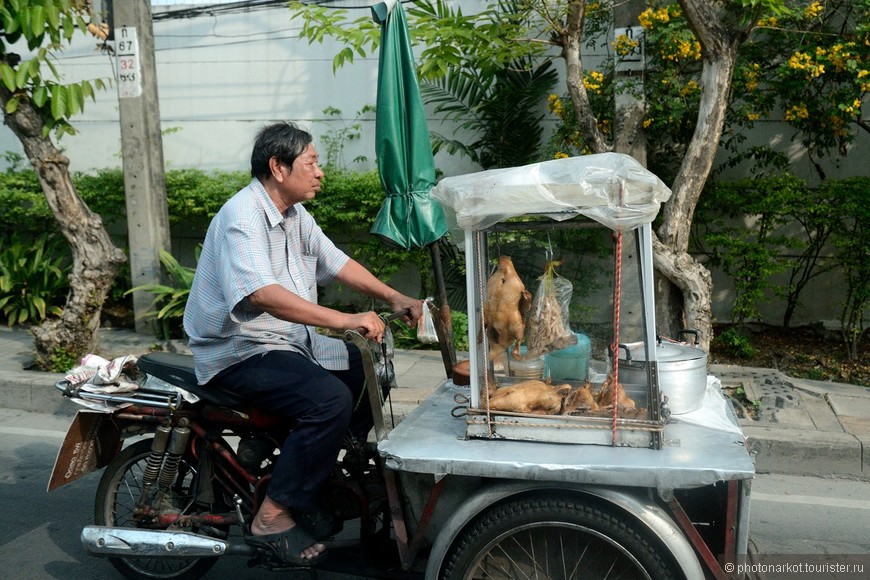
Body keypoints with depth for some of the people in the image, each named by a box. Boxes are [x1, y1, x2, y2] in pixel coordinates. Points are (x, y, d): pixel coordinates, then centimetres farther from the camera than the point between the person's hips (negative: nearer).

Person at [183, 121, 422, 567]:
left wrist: (394, 298, 1)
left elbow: (337, 262, 14)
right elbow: (260, 293, -35)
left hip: (289, 340, 10)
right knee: (330, 399, -27)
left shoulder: (296, 216, 11)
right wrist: (344, 320, -39)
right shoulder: (242, 216, -20)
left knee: (368, 371, 9)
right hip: (241, 351, -10)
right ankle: (274, 517, -17)